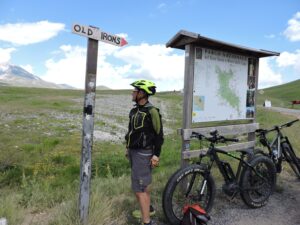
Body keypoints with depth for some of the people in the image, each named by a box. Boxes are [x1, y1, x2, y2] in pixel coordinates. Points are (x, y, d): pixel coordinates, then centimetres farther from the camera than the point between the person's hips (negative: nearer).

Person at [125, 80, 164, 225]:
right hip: (134, 152, 9)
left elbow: (159, 135, -16)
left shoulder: (151, 111, -17)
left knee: (139, 188, -8)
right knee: (143, 184, 23)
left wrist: (156, 155, -17)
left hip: (143, 153, -9)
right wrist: (128, 148, 20)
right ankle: (147, 208, 42)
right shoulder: (134, 110, 8)